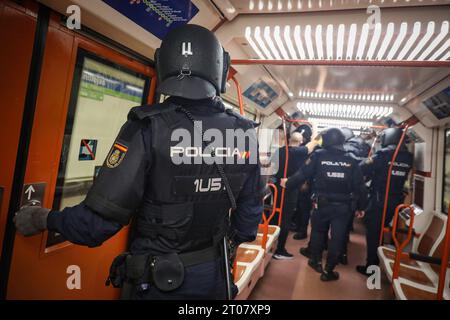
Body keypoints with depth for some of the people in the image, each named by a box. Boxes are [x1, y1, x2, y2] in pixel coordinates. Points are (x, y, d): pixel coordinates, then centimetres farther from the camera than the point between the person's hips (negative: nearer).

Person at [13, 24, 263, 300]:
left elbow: (101, 220, -19)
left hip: (157, 281, -3)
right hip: (214, 277, 4)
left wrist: (45, 219, 1)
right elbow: (250, 212, 1)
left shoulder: (148, 128, -21)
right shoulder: (244, 133, -9)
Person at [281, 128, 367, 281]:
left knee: (318, 231, 21)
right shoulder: (351, 160, 2)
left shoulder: (318, 156, -6)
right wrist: (361, 207, 12)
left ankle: (316, 261, 35)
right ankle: (329, 271, 18)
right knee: (337, 237, 10)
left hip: (322, 203, -1)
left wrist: (288, 183, 10)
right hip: (343, 205, 1)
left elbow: (303, 174, -5)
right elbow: (359, 185, 2)